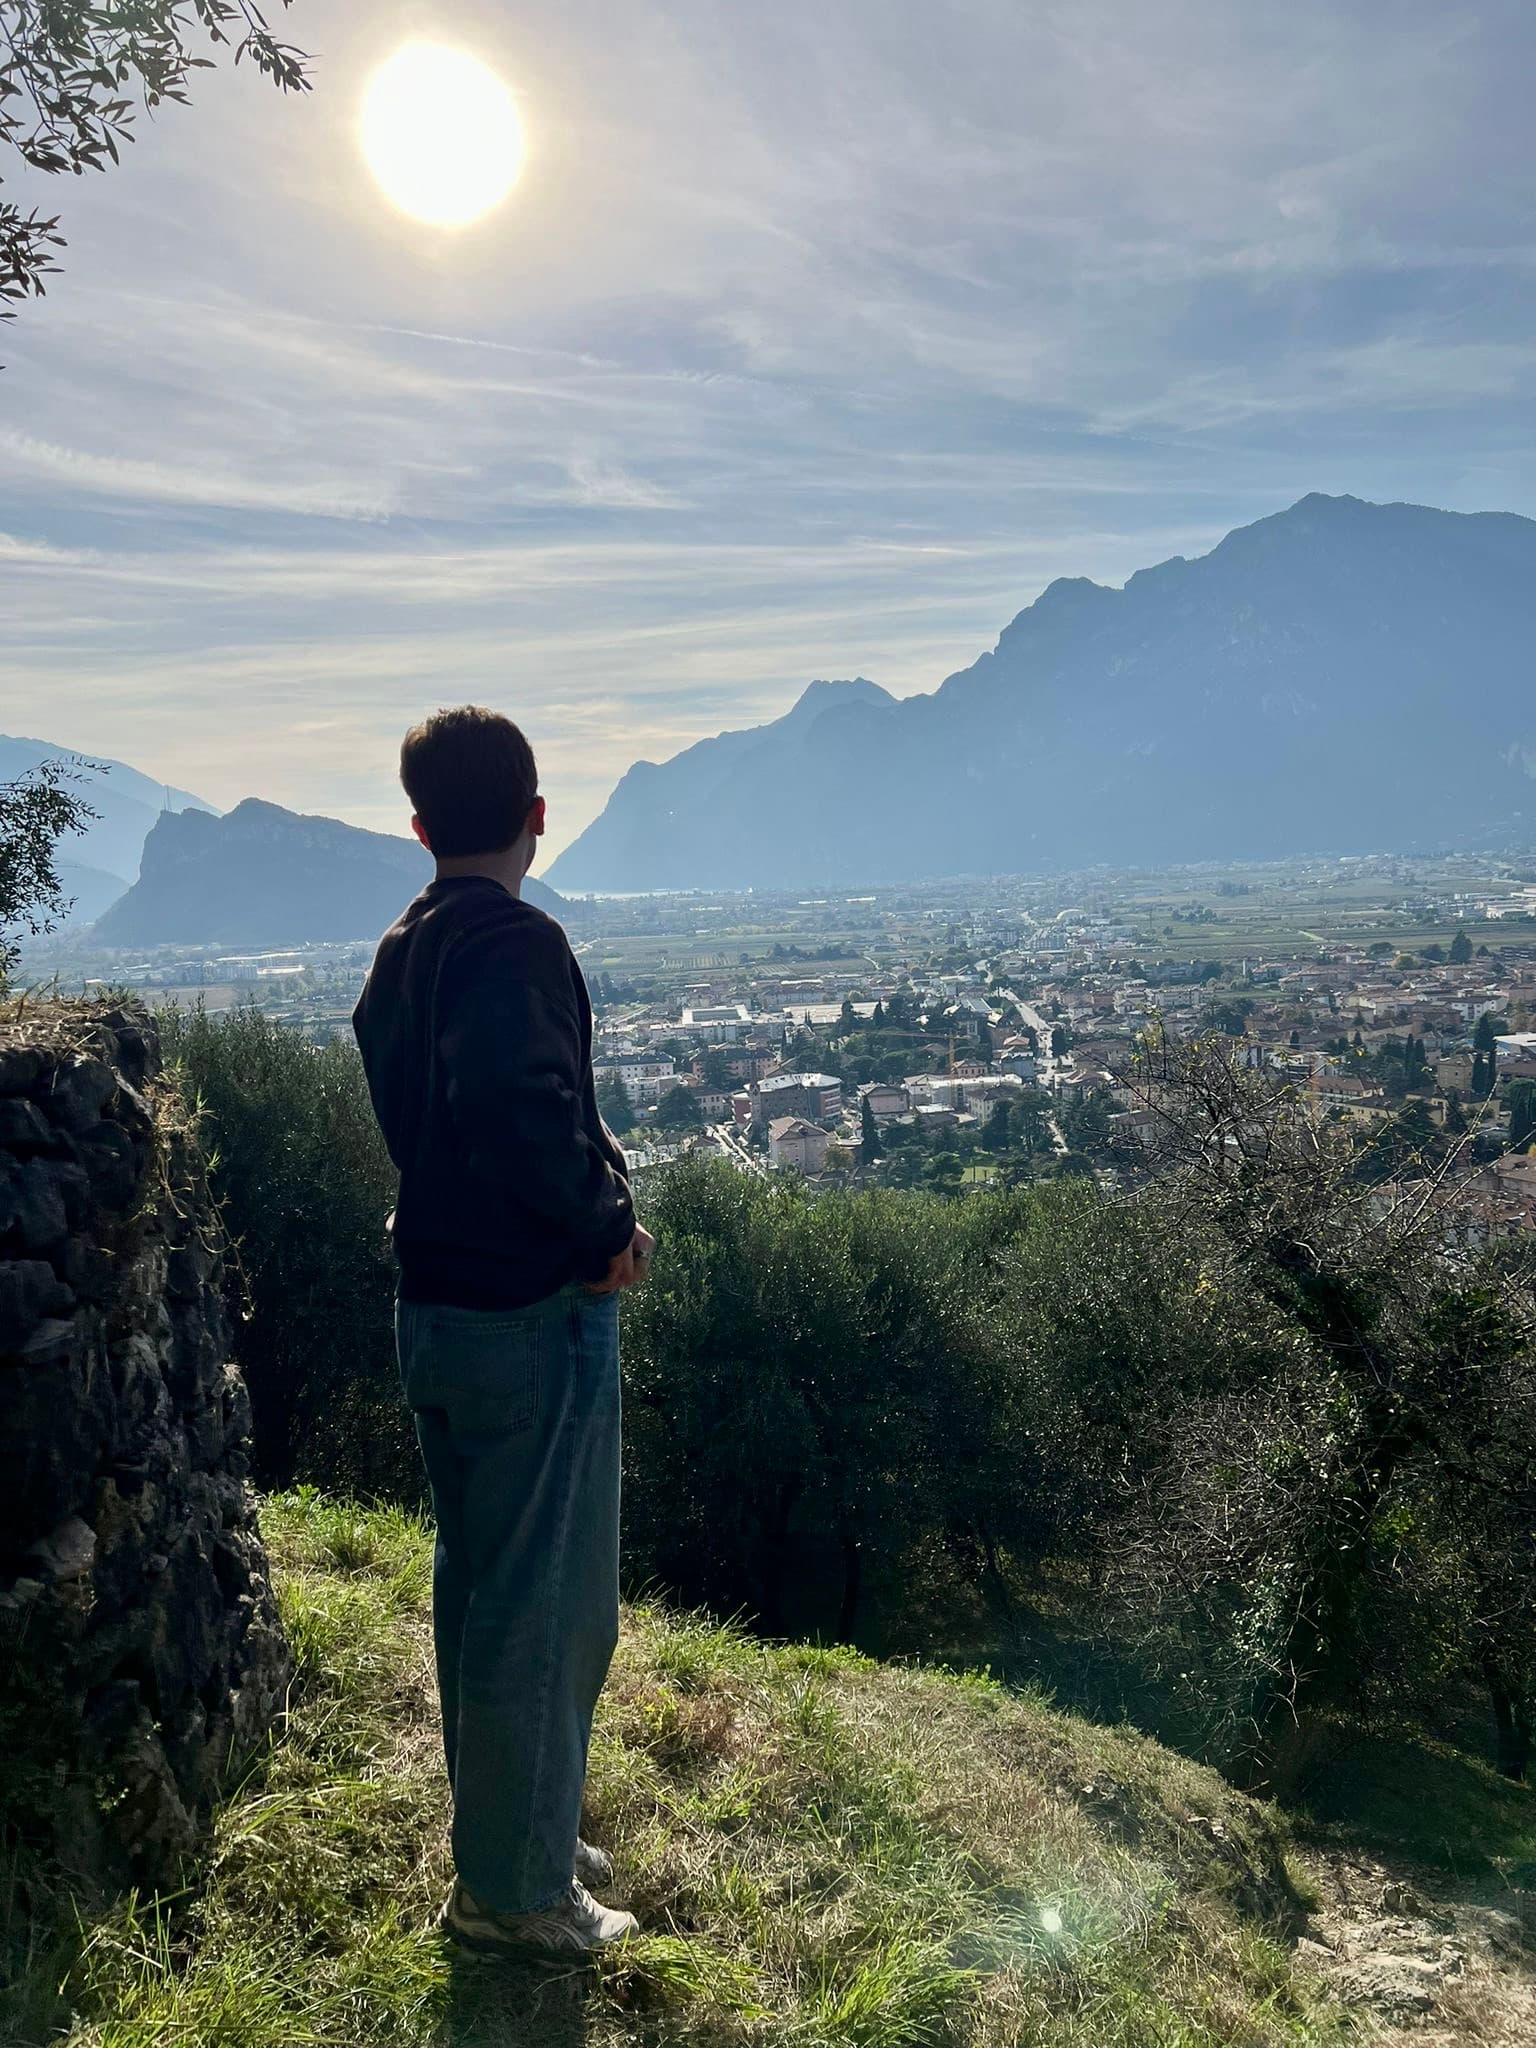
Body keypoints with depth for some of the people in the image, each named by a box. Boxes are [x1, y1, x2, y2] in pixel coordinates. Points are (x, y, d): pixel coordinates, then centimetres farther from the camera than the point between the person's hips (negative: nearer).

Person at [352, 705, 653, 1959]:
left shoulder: (402, 952, 11)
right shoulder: (513, 941, -17)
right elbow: (518, 1114, -32)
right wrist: (609, 1226, -17)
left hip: (438, 1310, 9)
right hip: (535, 1316, -9)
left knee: (479, 1585, 20)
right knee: (545, 1606, 4)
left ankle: (511, 1832, 37)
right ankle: (512, 1888, 19)